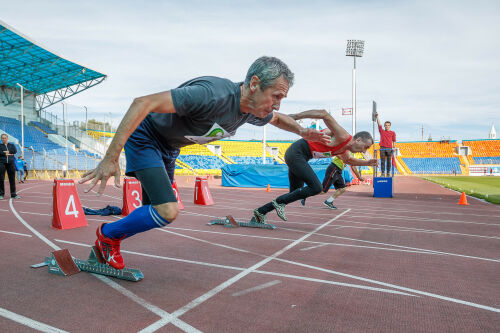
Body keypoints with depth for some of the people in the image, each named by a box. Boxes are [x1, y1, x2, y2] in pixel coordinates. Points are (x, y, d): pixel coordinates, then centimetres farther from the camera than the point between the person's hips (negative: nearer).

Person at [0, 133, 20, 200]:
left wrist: (7, 152, -7)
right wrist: (7, 153, -9)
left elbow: (15, 151, -3)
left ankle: (13, 194, 7)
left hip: (11, 163, 2)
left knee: (12, 179, 2)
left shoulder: (11, 145, 16)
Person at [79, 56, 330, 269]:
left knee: (156, 214, 12)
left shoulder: (254, 112, -9)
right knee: (167, 212, -20)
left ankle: (106, 246, 35)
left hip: (169, 147, 8)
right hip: (144, 137, -8)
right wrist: (110, 158, -40)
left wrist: (301, 131, -2)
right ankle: (108, 233, 7)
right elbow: (143, 103, -38)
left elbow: (277, 118, 17)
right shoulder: (212, 94, -37)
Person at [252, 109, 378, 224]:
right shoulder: (343, 137, -14)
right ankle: (280, 202, -6)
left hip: (299, 157, 10)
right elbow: (324, 114, -24)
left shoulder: (344, 149, 15)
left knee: (295, 193, 9)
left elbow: (349, 160, 40)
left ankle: (260, 212, 13)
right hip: (296, 152, -10)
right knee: (316, 188, -15)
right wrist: (295, 116, -27)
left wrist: (366, 162, 26)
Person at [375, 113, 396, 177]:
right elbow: (379, 124, 7)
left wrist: (394, 148, -4)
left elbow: (394, 141, 7)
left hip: (389, 148, 0)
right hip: (382, 148, 0)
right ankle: (383, 173, 3)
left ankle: (388, 173, 8)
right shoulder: (382, 131, 14)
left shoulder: (392, 133, 11)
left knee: (389, 161, 2)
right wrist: (377, 117, -1)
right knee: (382, 161, 0)